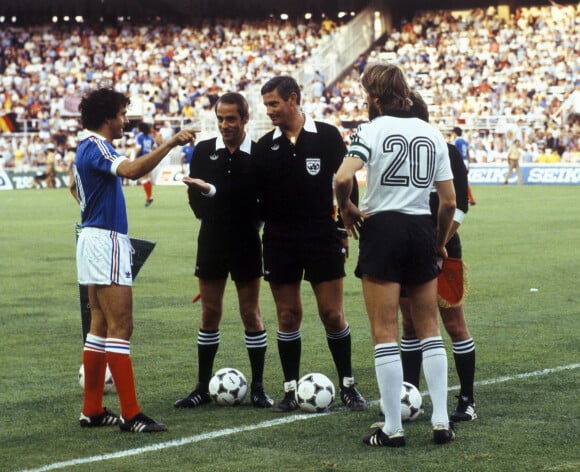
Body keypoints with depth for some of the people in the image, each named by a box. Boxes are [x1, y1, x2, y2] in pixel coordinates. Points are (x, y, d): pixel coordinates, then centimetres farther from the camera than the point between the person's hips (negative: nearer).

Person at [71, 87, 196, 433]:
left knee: (101, 325, 12)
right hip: (105, 240, -11)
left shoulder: (89, 147, 16)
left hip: (97, 239, 11)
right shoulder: (96, 147, -16)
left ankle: (92, 409, 14)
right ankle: (131, 414, -12)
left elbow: (77, 187, 34)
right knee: (120, 326, -11)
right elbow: (132, 170, -35)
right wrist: (170, 144, -37)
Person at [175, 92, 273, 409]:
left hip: (247, 243, -2)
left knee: (251, 315, 2)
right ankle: (203, 387, 14)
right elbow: (196, 203, -2)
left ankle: (257, 388, 10)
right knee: (209, 315, 7)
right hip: (212, 241, 2)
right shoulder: (203, 151, 2)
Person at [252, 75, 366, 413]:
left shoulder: (327, 137, -1)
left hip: (322, 237, -2)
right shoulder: (265, 146, 6)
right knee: (288, 317, 4)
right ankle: (291, 390, 11)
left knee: (333, 314, -2)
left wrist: (343, 230, -1)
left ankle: (348, 386, 10)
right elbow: (257, 195, 10)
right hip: (279, 242, 2)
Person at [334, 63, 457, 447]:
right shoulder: (433, 134, 8)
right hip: (422, 229, 4)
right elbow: (449, 201, 6)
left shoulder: (372, 130, -6)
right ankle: (442, 422, 10)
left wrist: (347, 209, -3)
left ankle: (393, 428, 1)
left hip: (382, 228, -4)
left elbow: (343, 178, -23)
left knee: (385, 333, 1)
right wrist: (440, 242, 20)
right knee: (429, 327, 13)